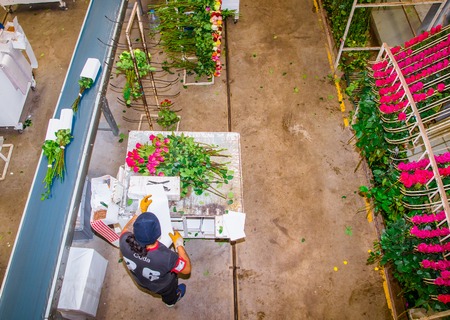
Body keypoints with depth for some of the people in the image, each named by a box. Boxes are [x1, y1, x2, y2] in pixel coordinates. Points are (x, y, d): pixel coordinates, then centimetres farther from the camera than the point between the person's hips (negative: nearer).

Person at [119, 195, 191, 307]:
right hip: (161, 286, -3)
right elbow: (187, 269, -27)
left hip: (140, 281, 4)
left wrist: (141, 211, -11)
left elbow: (127, 228, -12)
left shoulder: (125, 242, -40)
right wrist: (179, 244, -19)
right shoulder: (166, 257, -49)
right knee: (169, 293, 35)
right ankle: (171, 300, 69)